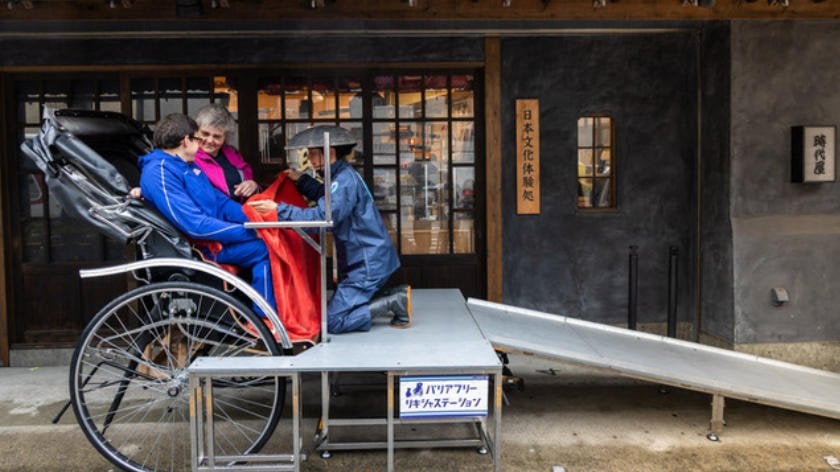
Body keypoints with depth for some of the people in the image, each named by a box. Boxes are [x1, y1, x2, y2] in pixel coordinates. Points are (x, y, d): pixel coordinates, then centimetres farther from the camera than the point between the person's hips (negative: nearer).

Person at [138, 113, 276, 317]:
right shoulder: (160, 173, -17)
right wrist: (249, 231, -20)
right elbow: (197, 226, -24)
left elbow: (221, 201, 14)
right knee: (263, 248, -20)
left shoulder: (187, 165, 13)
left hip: (216, 229, 10)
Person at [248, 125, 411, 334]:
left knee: (333, 321, -9)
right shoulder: (343, 176, 11)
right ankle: (396, 297, 11)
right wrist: (301, 180, 16)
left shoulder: (345, 181, -19)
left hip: (367, 264, -10)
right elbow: (327, 200, 28)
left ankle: (396, 301, -4)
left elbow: (322, 218, -26)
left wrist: (279, 210, -23)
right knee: (340, 306, 17)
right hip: (363, 260, 10)